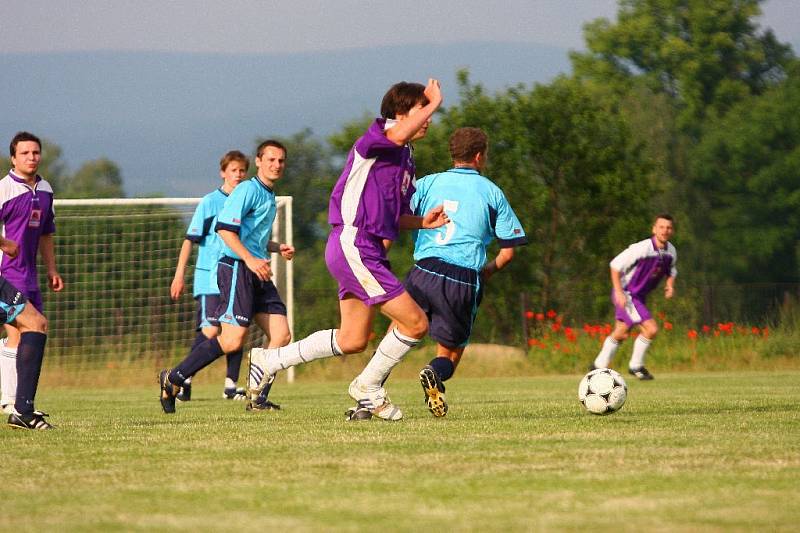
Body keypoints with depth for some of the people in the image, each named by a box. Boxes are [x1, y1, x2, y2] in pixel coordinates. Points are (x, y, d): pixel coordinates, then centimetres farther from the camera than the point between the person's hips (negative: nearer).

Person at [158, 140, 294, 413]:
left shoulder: (269, 197, 23)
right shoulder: (248, 190, -7)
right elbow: (225, 228, -17)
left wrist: (278, 248, 17)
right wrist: (250, 260, -23)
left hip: (258, 273, 9)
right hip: (235, 268, -9)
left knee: (281, 335, -3)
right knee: (233, 340, -16)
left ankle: (258, 399, 2)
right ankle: (173, 379, -6)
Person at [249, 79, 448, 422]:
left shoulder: (405, 158, 19)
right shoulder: (373, 141, -10)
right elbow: (398, 135, -36)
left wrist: (423, 222, 7)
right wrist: (435, 102, -24)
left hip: (367, 252, 10)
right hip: (354, 247, -10)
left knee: (351, 341, 14)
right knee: (415, 324, -10)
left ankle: (269, 360, 25)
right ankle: (369, 387, 6)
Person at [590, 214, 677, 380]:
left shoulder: (671, 252, -2)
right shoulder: (642, 248, -25)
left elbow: (671, 270, 18)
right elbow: (616, 265, -20)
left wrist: (670, 284, -3)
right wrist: (619, 292, -24)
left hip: (639, 296, 8)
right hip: (626, 295, -8)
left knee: (620, 334, 20)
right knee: (651, 329, -17)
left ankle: (599, 366, 35)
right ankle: (636, 365, 2)